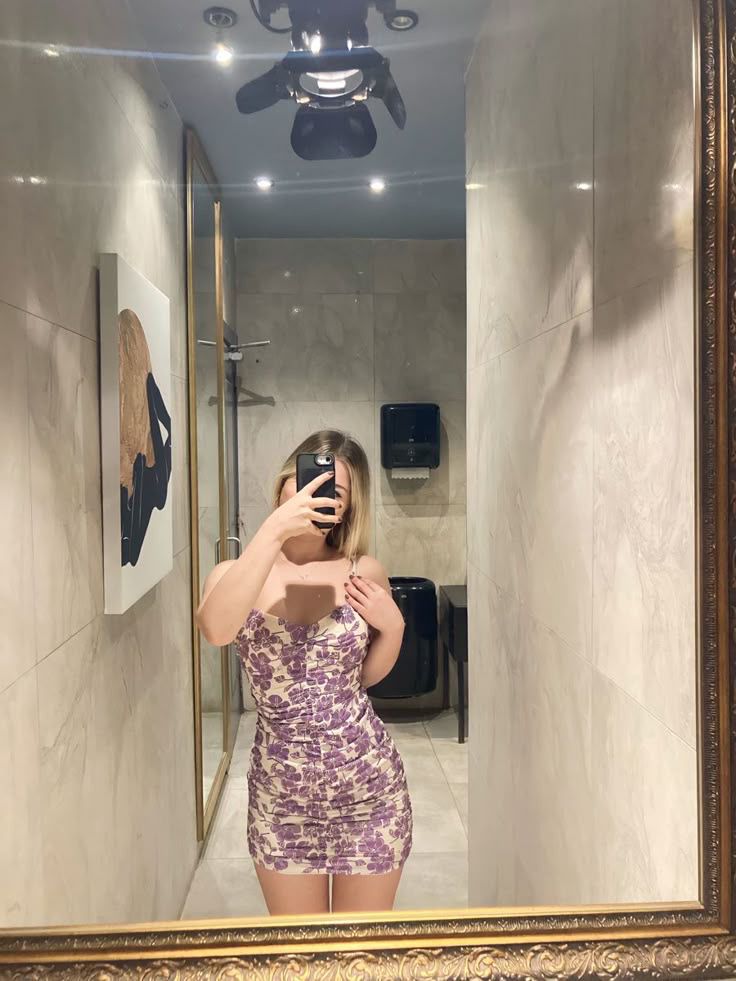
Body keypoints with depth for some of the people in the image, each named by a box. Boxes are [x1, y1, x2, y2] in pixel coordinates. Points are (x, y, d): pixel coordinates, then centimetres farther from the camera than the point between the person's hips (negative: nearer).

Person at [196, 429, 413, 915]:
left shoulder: (363, 573, -6)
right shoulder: (235, 573, -6)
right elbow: (216, 629, -31)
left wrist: (393, 627, -10)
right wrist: (274, 529, -34)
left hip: (370, 785, 0)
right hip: (281, 792, 0)